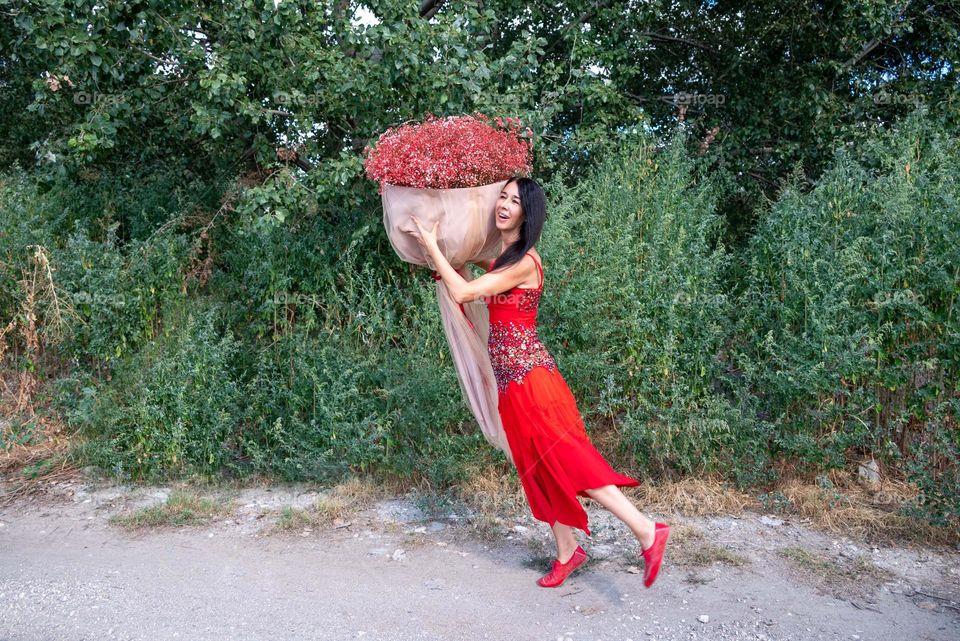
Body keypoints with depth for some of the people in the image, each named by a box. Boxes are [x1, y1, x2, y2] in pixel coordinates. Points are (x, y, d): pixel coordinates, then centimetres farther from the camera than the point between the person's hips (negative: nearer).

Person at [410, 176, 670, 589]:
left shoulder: (524, 262, -16)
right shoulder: (502, 257, 10)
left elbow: (463, 293, -17)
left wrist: (432, 248, -8)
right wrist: (446, 261, 23)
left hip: (527, 374, -9)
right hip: (511, 378, 9)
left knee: (565, 461, -9)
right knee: (539, 466, 14)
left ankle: (647, 532, -4)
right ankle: (566, 552, 26)